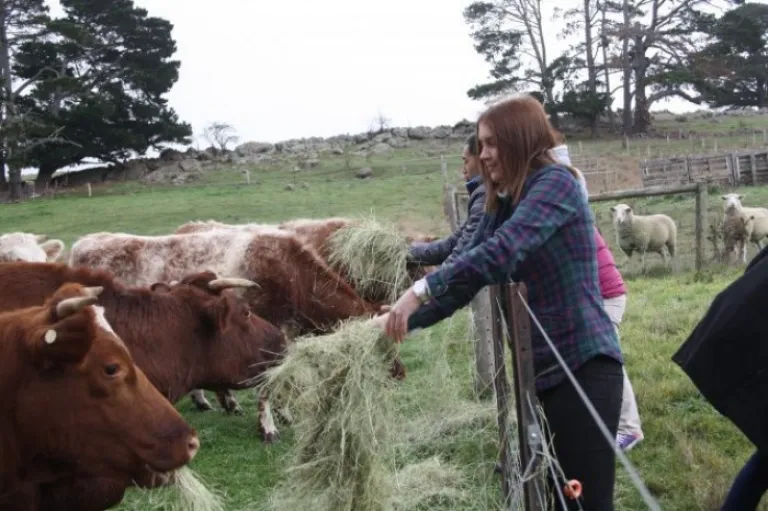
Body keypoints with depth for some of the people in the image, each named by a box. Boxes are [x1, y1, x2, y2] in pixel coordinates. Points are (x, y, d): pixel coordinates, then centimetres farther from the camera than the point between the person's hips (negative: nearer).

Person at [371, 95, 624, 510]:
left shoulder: (556, 183, -10)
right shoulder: (501, 206, 15)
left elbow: (502, 251, -25)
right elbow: (466, 277, 11)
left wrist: (420, 291, -28)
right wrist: (403, 320, -1)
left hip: (583, 363, -9)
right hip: (538, 369, 9)